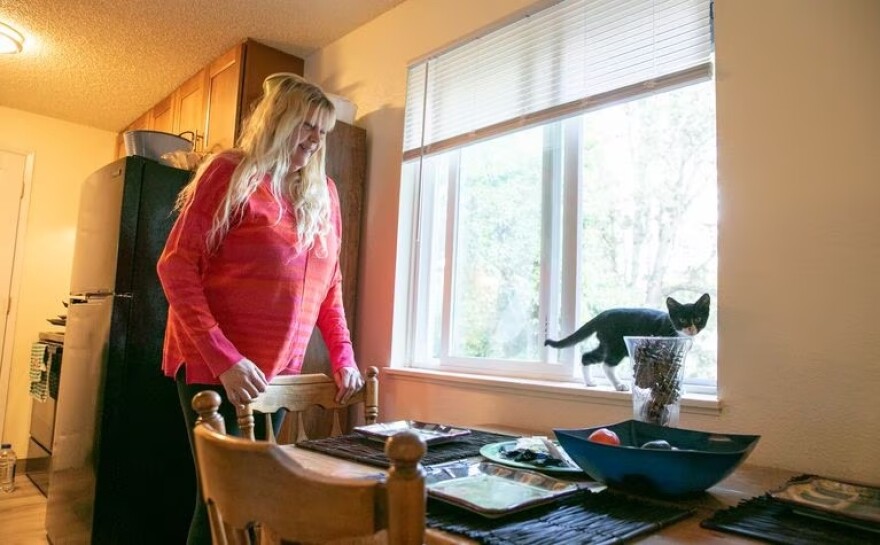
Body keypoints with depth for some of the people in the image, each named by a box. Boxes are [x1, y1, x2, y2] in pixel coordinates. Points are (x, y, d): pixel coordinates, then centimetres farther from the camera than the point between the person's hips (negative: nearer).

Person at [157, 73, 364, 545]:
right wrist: (223, 358, -21)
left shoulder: (323, 192, 9)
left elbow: (329, 283, 13)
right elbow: (176, 267, -11)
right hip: (215, 365, -5)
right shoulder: (230, 173, -6)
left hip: (280, 371, 5)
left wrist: (343, 357, 3)